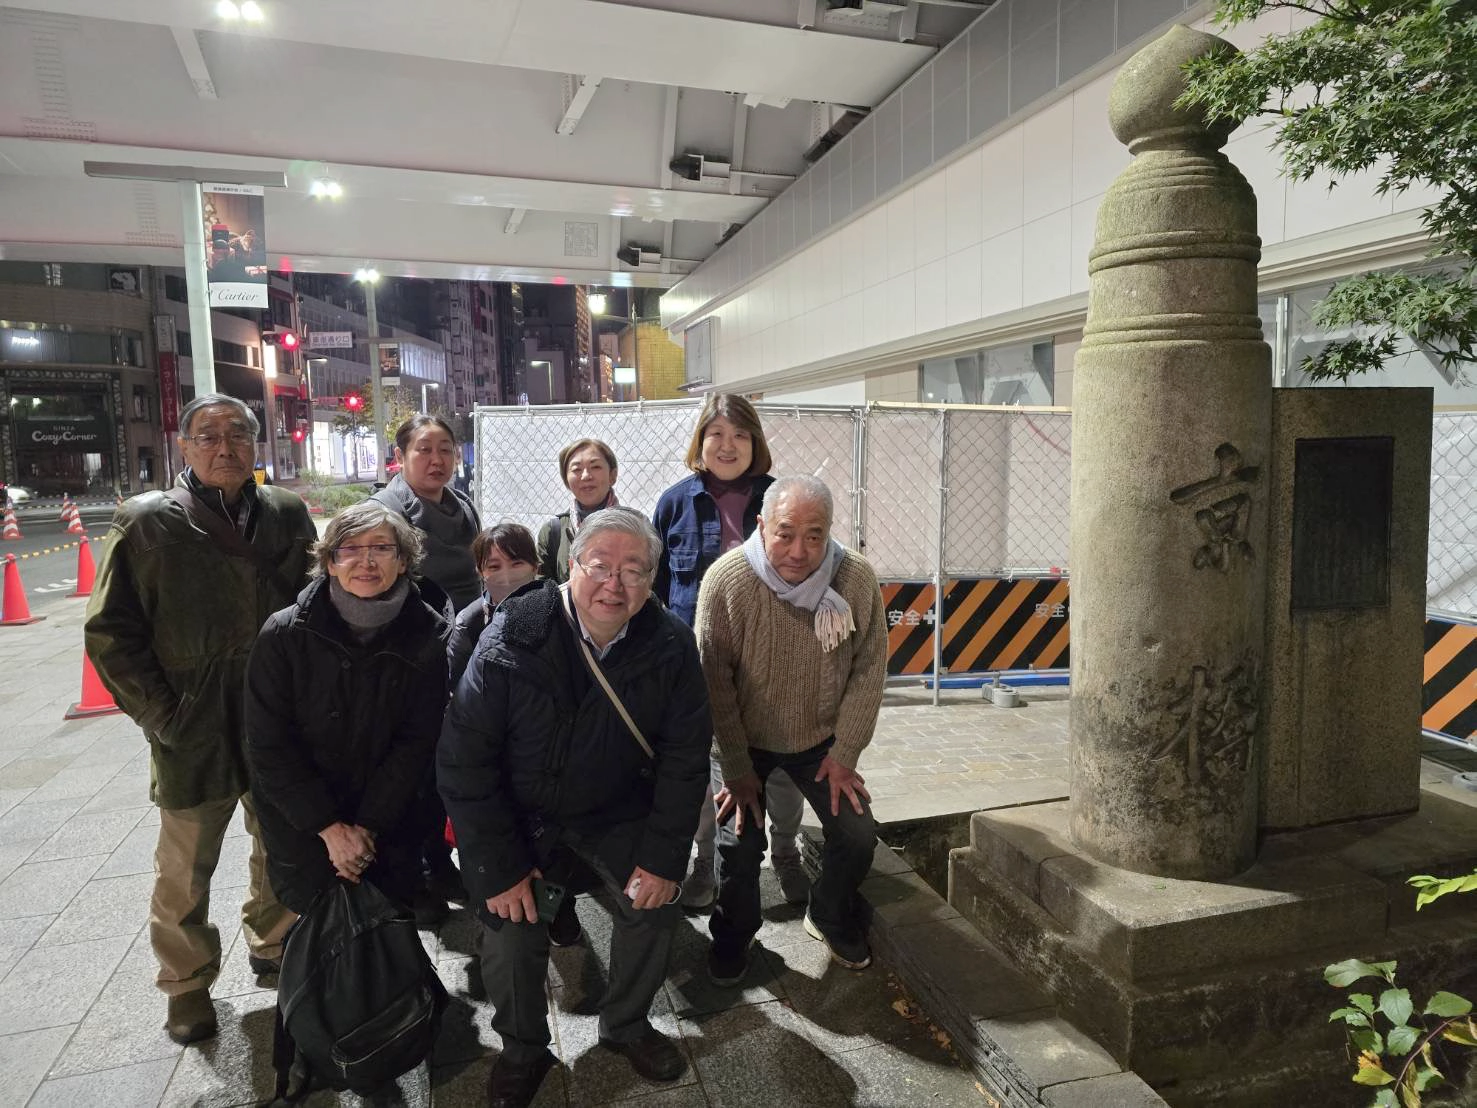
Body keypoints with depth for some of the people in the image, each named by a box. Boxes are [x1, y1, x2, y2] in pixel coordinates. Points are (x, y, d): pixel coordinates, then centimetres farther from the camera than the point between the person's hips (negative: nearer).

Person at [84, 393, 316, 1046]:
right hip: (193, 737, -2)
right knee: (185, 875, 13)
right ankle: (187, 985, 36)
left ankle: (273, 946, 44)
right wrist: (162, 716, -9)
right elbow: (110, 634, -4)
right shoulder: (146, 523, -7)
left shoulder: (286, 515, 1)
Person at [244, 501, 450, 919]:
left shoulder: (428, 633, -15)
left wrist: (369, 826, -13)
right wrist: (330, 828, -15)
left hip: (388, 818, 2)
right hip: (299, 820, -1)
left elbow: (417, 740, -9)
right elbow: (268, 747, -14)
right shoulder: (283, 634, -19)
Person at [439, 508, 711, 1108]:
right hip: (516, 806, -2)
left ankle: (626, 1024, 24)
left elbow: (685, 755, -10)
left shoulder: (670, 645, -19)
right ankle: (522, 1050, 19)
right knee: (510, 926, -11)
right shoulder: (511, 637, -27)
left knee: (655, 902, -5)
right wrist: (498, 867, -20)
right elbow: (464, 759, -22)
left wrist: (664, 856, -14)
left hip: (616, 805, 2)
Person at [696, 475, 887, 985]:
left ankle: (831, 919, 31)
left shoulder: (857, 578, -20)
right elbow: (715, 681, -19)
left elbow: (869, 669, -9)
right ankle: (732, 935, 26)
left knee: (857, 834, 0)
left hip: (822, 739, 2)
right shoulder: (726, 581, -27)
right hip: (746, 740, -2)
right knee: (739, 843, -6)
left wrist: (844, 753, -7)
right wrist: (737, 768, -14)